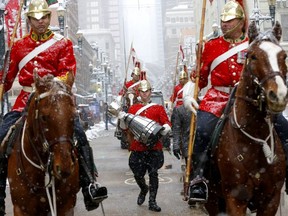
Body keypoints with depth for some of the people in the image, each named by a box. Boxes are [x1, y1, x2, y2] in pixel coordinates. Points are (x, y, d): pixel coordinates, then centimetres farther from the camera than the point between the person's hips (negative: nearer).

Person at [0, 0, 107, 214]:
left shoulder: (63, 43, 7)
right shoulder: (19, 46, 14)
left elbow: (68, 73, -4)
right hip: (26, 99, 2)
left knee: (78, 134, -24)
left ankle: (90, 187, -19)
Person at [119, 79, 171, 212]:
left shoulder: (158, 108, 8)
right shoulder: (133, 108, 12)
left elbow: (167, 124, 0)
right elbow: (125, 127, 9)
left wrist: (165, 129, -23)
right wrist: (122, 119, -12)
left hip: (154, 147, -1)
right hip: (137, 147, 2)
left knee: (153, 173, -3)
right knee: (137, 174, 6)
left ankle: (152, 202, 6)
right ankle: (143, 189, 38)